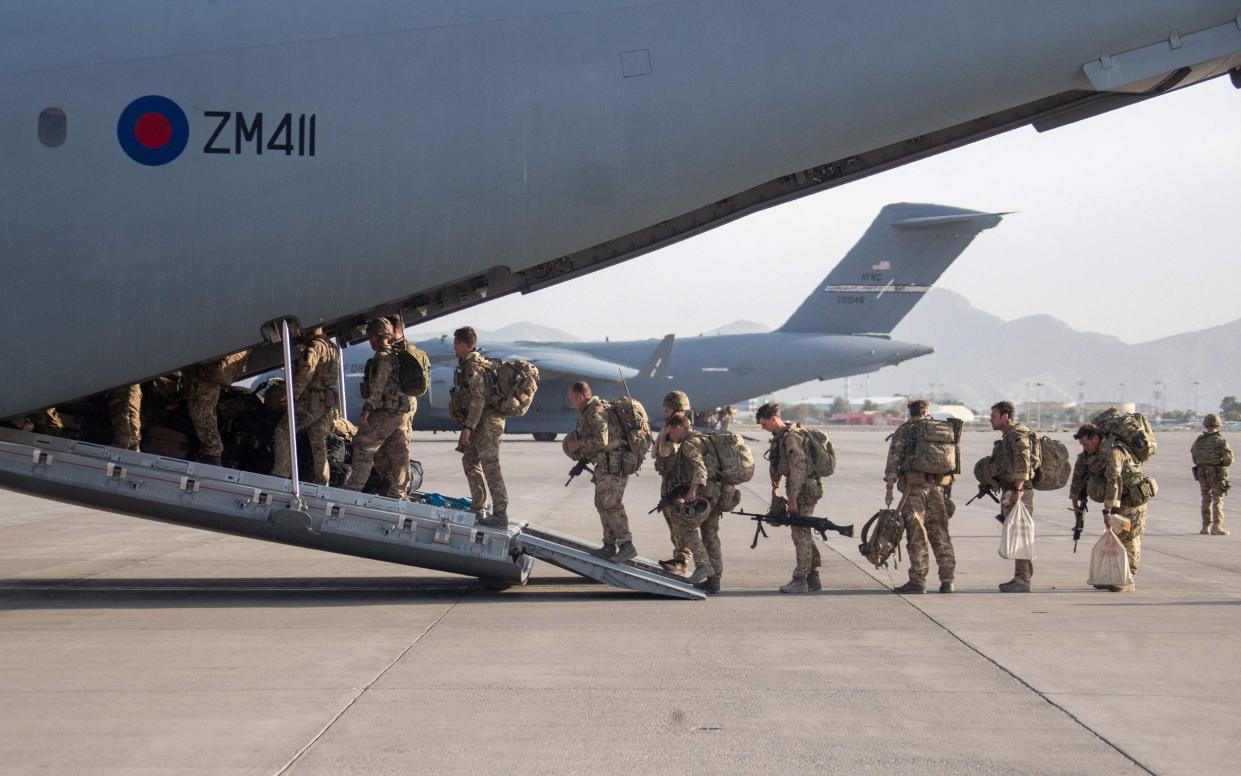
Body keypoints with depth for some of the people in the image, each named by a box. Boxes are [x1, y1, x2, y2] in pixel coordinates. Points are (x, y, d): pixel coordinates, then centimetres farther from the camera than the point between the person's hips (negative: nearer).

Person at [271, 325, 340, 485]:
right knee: (319, 443, 12)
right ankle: (321, 483, 13)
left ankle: (281, 474, -10)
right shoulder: (331, 347, 19)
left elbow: (306, 370, -24)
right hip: (326, 402, 9)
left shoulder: (315, 345, -13)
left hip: (311, 400, -9)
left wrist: (294, 393, -19)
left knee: (283, 432, -4)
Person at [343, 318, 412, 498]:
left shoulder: (383, 357, -13)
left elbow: (377, 386, -20)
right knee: (398, 452, 9)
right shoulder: (398, 357, 16)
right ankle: (397, 492, 13)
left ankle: (353, 487, -2)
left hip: (384, 412, -9)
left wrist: (368, 408, -19)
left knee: (364, 447, -3)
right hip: (401, 411, 9)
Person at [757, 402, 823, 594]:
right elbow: (777, 466, 25)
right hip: (802, 489, 10)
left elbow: (798, 468, -23)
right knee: (804, 532, 13)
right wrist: (775, 489, 24)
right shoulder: (779, 437, 13)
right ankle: (813, 578, 19)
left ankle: (800, 579, -7)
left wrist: (793, 498, -23)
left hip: (804, 489, -10)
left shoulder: (791, 437, -18)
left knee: (800, 532, -8)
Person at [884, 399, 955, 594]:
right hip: (937, 485, 4)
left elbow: (894, 458, -7)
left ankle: (918, 581, -2)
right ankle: (947, 580, 6)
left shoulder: (904, 430, 0)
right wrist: (946, 486, 20)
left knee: (917, 534, -2)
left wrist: (889, 487, -5)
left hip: (914, 486, -4)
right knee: (940, 533, 9)